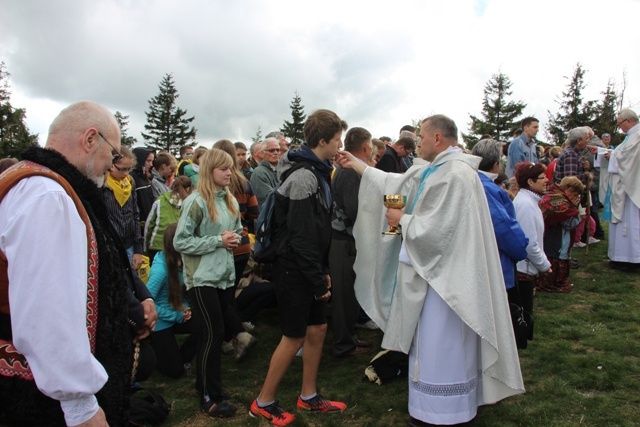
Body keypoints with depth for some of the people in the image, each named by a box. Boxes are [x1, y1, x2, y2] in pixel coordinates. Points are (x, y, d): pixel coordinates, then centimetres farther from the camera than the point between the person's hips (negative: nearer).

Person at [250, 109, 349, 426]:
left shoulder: (316, 172, 10)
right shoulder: (304, 176, -20)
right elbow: (301, 236, -23)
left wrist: (323, 271, 13)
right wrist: (318, 280, -17)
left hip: (309, 267, 9)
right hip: (295, 270, -9)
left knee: (317, 329, 15)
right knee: (295, 337, 3)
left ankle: (309, 397, 31)